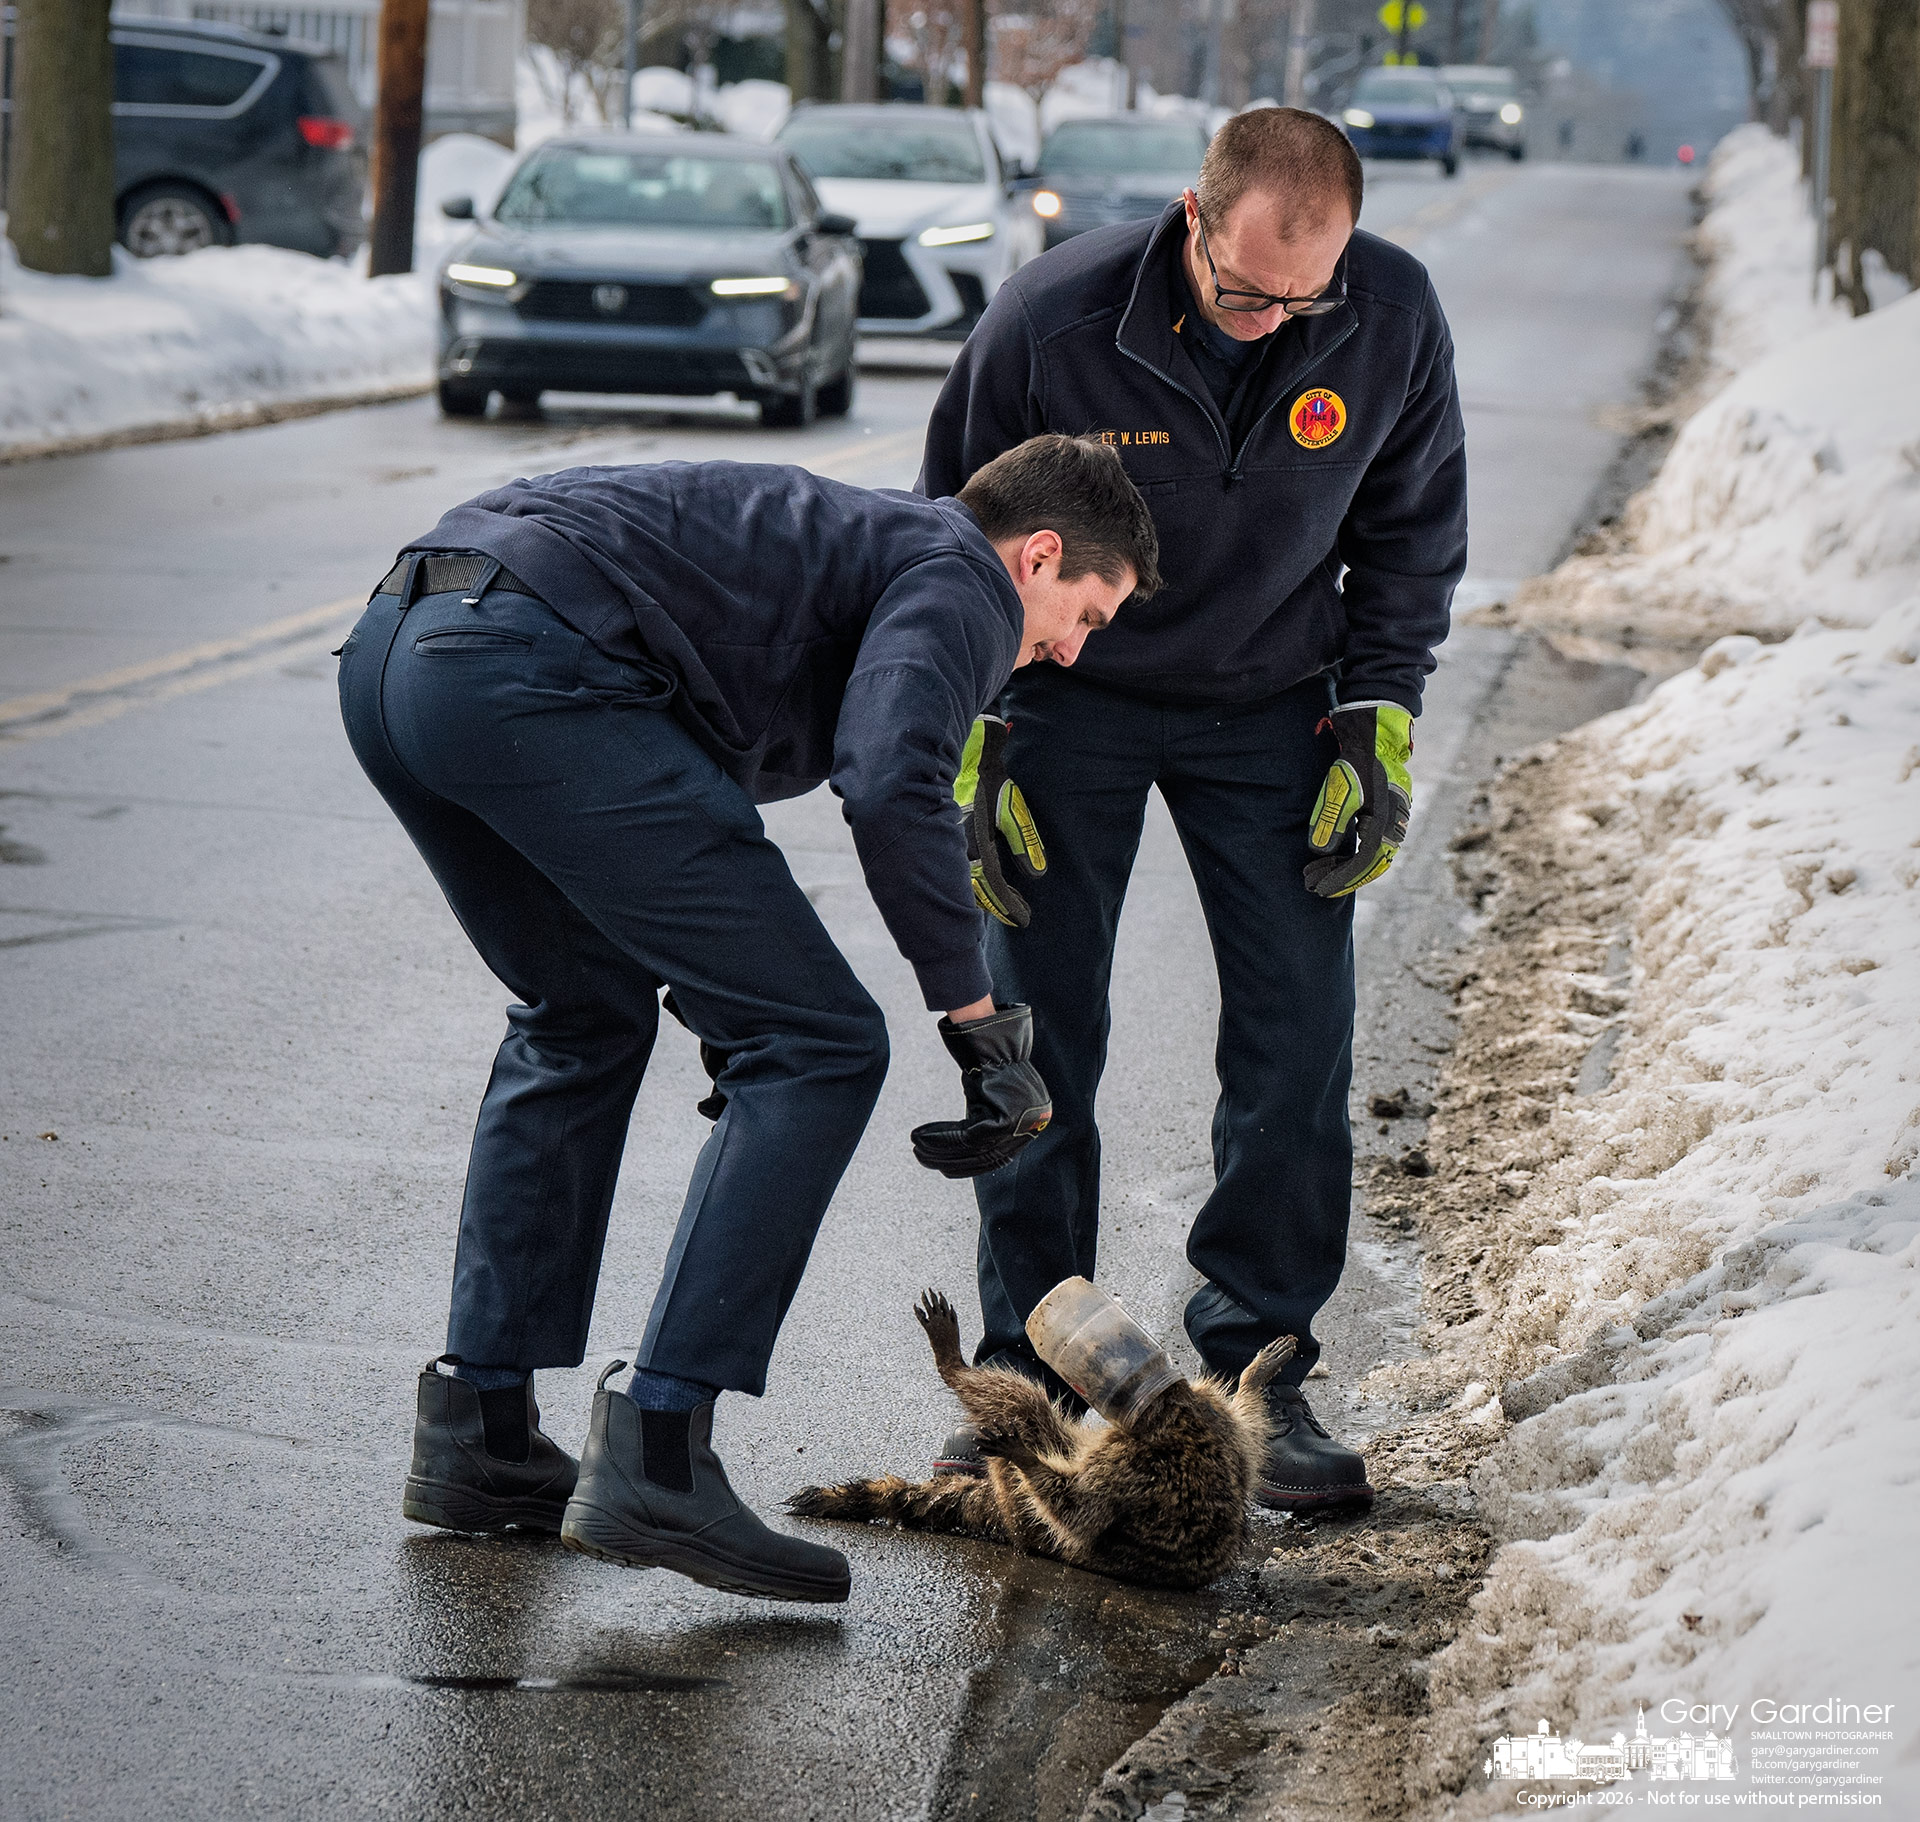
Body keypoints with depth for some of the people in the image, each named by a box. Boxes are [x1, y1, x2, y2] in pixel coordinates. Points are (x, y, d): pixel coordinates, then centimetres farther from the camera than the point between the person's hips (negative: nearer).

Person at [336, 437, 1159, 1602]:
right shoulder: (961, 576, 8)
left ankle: (479, 1429, 29)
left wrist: (719, 1006, 40)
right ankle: (653, 1460, -6)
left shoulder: (842, 538, 35)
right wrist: (979, 1020, -5)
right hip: (528, 675, -10)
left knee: (584, 1022, 30)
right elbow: (893, 787, -13)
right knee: (821, 1047, -2)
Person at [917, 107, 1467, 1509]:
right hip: (1069, 700, -2)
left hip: (1268, 706, 2)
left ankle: (1261, 1368, 6)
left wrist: (1379, 724, -4)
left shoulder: (1395, 319, -18)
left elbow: (1410, 528, 1)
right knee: (1038, 1036, -4)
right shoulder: (1052, 320, -24)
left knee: (1298, 1035, -5)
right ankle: (1026, 1372, 7)